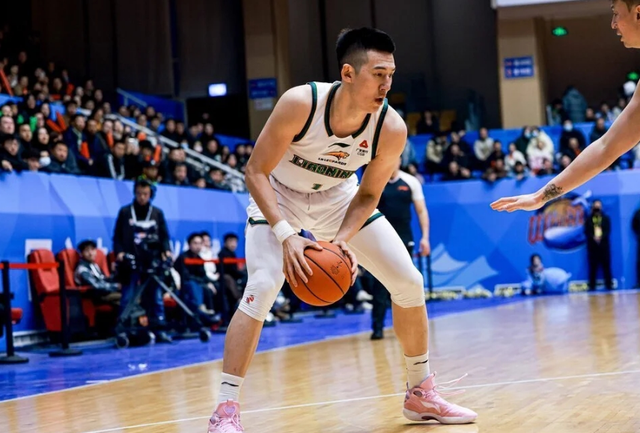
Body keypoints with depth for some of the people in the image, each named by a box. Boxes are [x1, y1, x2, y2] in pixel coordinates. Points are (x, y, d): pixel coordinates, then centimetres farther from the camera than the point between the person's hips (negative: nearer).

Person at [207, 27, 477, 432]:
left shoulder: (392, 128, -26)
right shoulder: (300, 103, -35)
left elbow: (368, 195, -10)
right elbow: (256, 171, -25)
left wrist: (343, 240, -29)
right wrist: (286, 235, -36)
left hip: (338, 197, 4)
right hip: (279, 195, -3)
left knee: (409, 282, -2)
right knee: (262, 287, -25)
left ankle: (421, 394, 16)